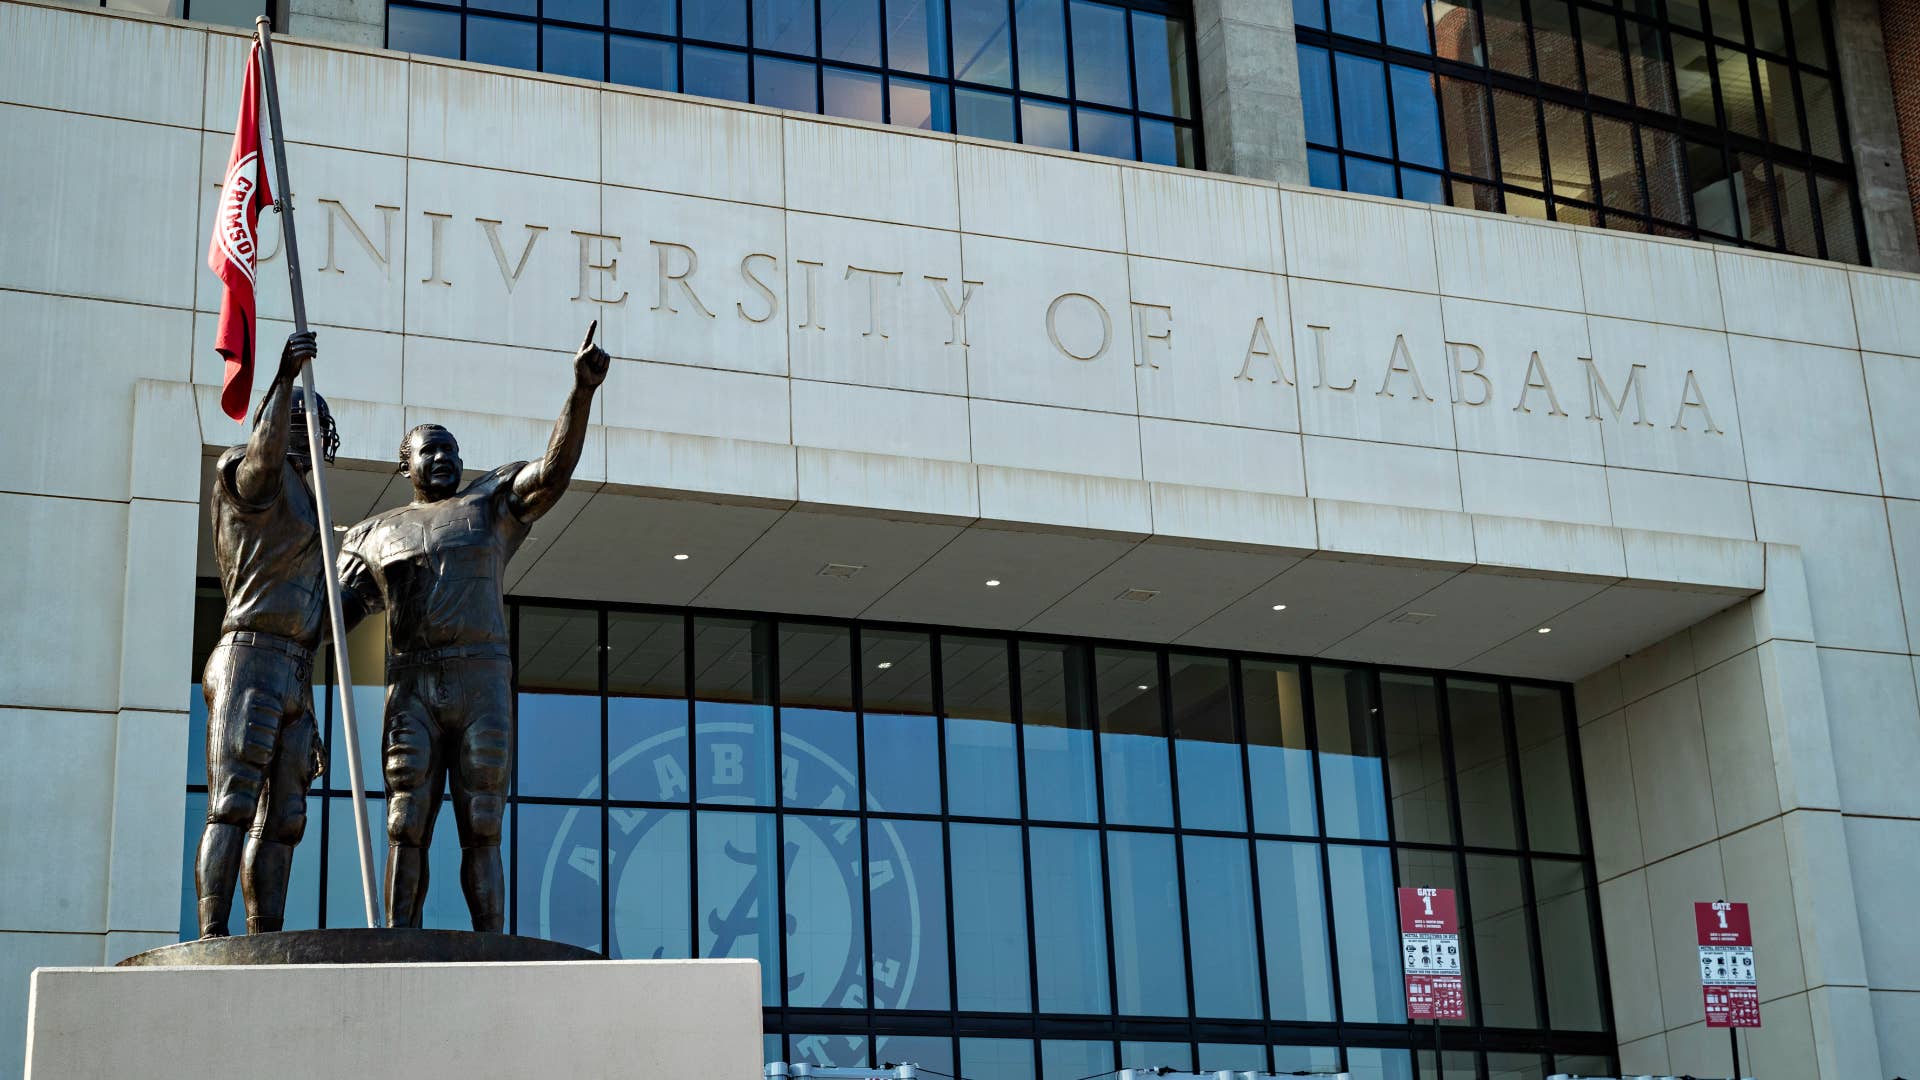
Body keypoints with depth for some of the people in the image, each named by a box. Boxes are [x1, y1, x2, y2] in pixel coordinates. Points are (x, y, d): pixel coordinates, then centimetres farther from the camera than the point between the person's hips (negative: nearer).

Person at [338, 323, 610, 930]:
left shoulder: (492, 504, 16)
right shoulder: (376, 536, 20)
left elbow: (554, 470, -1)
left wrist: (582, 390, -16)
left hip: (482, 681, -1)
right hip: (411, 689, 1)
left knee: (481, 829, -5)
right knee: (406, 828, -7)